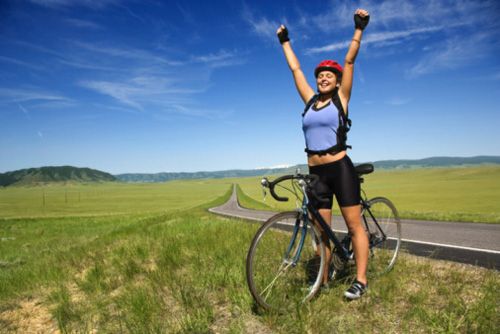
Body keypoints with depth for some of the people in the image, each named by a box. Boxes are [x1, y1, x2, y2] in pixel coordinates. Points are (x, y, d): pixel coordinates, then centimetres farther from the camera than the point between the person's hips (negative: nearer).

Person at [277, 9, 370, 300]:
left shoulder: (341, 98, 3)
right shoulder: (310, 101, 12)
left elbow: (350, 61, 0)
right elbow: (295, 68, 19)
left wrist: (359, 29, 0)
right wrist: (285, 42, 27)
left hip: (340, 169, -4)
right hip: (316, 173, 4)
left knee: (354, 225, 1)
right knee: (321, 231, 9)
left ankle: (361, 280, 11)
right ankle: (323, 279, 21)